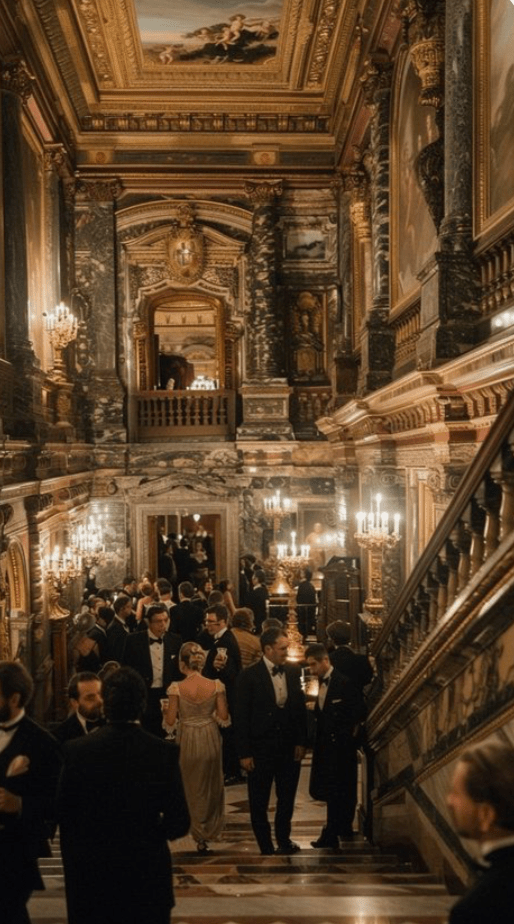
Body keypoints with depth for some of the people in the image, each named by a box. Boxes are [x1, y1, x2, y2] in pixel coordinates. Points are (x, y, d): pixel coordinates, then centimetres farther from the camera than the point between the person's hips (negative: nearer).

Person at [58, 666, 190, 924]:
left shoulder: (76, 750, -12)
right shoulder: (164, 752, -14)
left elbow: (63, 815, -4)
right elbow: (179, 823, -11)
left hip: (91, 873, 1)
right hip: (147, 874, -1)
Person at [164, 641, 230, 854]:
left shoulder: (177, 688, -16)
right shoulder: (216, 686, -11)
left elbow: (170, 722, -13)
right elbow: (223, 717, -7)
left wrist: (166, 713, 8)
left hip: (187, 742, -1)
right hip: (210, 740, 1)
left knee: (192, 788, 19)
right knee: (212, 787, 22)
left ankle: (200, 837, 28)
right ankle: (209, 832, 32)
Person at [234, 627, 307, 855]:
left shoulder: (293, 672, 2)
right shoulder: (249, 676, -11)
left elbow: (300, 708, 7)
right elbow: (241, 717, -10)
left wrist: (301, 742, 1)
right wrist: (244, 753, -11)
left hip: (289, 748, 4)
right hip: (261, 748, -4)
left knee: (287, 798, 15)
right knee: (259, 802, 8)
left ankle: (284, 840, 35)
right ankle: (266, 847, 23)